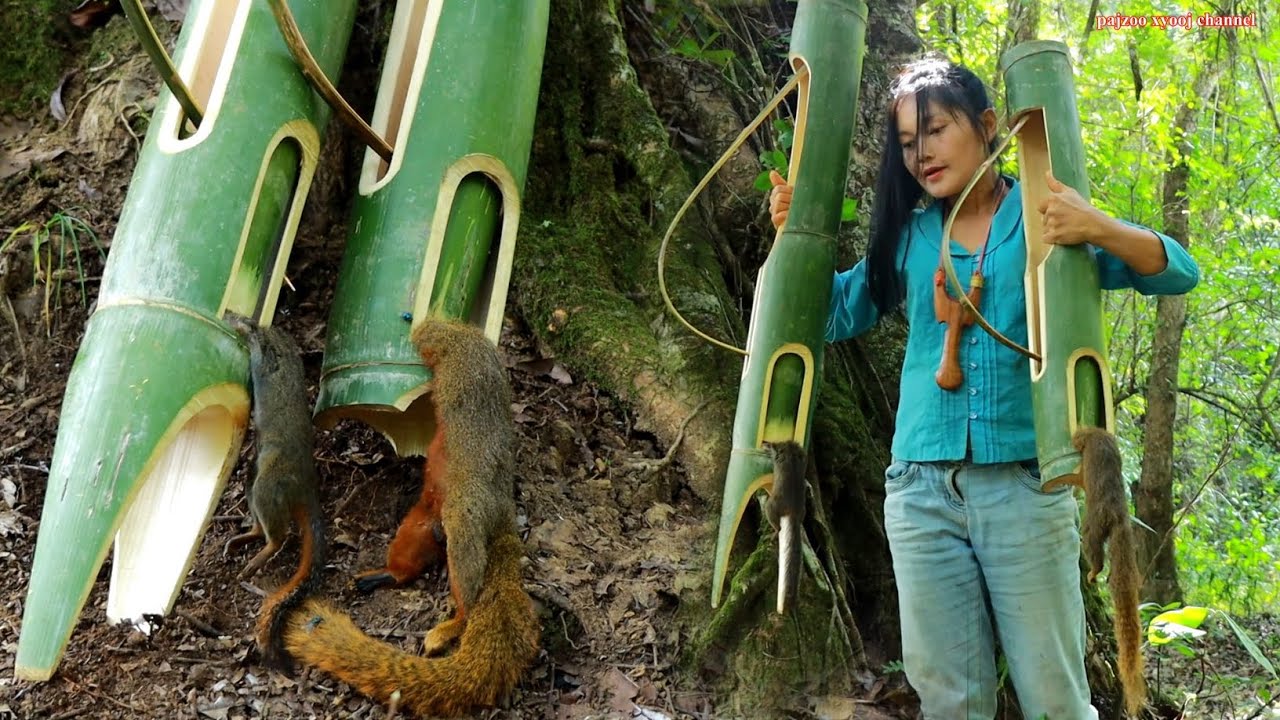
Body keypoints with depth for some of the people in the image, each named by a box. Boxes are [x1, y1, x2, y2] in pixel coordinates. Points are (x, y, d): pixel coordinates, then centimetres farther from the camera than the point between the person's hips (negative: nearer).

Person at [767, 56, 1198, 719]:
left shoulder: (1046, 218, 1)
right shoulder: (909, 234, 10)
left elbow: (1178, 273, -3)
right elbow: (837, 313, 17)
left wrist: (1098, 229, -22)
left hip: (1025, 485, -3)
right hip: (920, 490, 3)